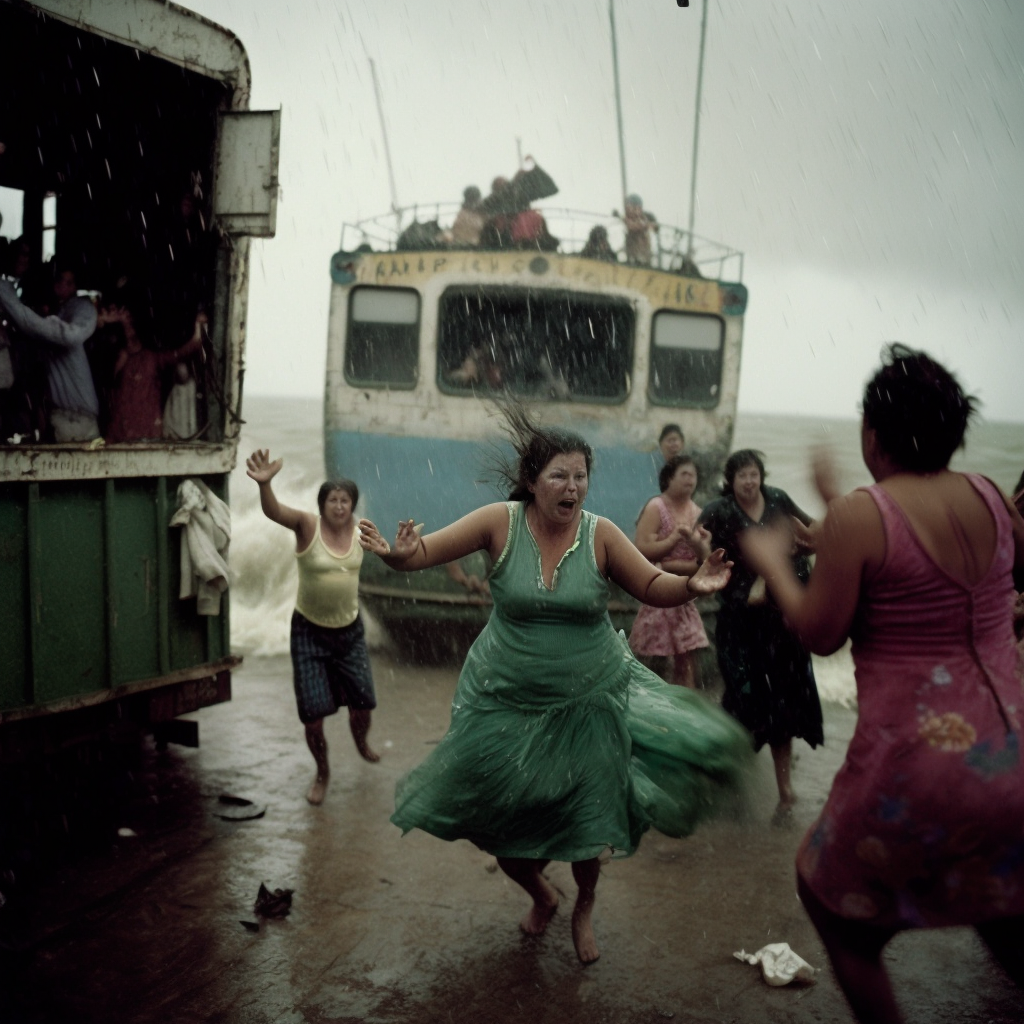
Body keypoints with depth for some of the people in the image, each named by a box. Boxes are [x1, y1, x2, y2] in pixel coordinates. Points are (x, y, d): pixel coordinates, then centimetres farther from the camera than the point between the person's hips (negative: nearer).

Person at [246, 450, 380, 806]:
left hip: (349, 630, 4)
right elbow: (273, 511, -37)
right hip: (309, 631, -4)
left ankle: (361, 743, 49)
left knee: (362, 703, 13)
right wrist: (264, 483, -60)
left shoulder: (358, 531, -6)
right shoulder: (307, 525, -18)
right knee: (313, 713, -2)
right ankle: (322, 772, 25)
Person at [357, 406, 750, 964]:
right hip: (507, 703, 1)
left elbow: (654, 587, -5)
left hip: (588, 702, 0)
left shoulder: (600, 534, -11)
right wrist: (398, 554, -36)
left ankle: (585, 907, 43)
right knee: (503, 827, 12)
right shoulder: (500, 522, -13)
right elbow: (424, 552, -13)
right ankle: (541, 896, 47)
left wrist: (692, 585, -26)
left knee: (585, 823, 9)